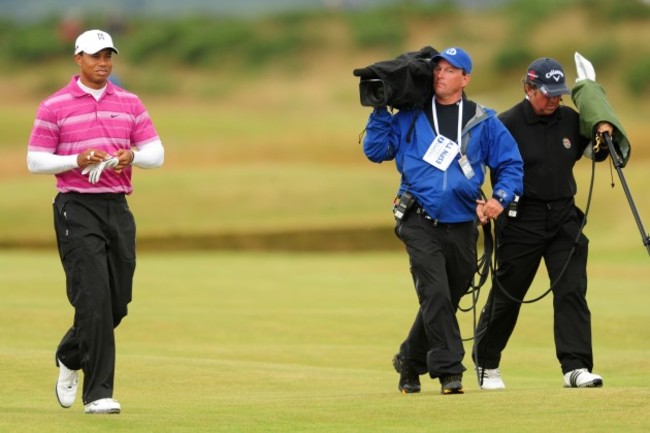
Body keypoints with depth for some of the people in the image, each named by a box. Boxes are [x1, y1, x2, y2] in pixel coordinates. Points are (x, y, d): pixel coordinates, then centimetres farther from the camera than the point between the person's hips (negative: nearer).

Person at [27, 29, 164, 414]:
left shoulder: (129, 104, 11)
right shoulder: (54, 106, -1)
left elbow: (156, 154, 8)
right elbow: (35, 161, -2)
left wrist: (132, 156, -14)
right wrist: (77, 160, -17)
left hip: (118, 208, 5)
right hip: (77, 209, -5)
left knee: (118, 301, 8)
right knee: (94, 298, -14)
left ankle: (70, 358, 35)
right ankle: (98, 393, -12)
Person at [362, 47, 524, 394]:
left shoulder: (483, 122, 7)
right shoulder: (411, 118, 7)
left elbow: (511, 164, 9)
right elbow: (376, 150, 7)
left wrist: (500, 197, -8)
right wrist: (380, 111, -3)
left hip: (461, 226, 2)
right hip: (420, 223, -2)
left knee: (445, 301, 10)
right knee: (436, 297, -16)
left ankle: (410, 362, 29)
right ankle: (449, 370, -13)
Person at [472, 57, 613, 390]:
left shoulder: (570, 120, 5)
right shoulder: (507, 124, -10)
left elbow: (597, 154, 20)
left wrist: (604, 136, -2)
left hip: (564, 217, 4)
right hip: (521, 221, -4)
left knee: (572, 290, -8)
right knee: (507, 296, 6)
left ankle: (576, 367, -12)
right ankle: (486, 363, 26)